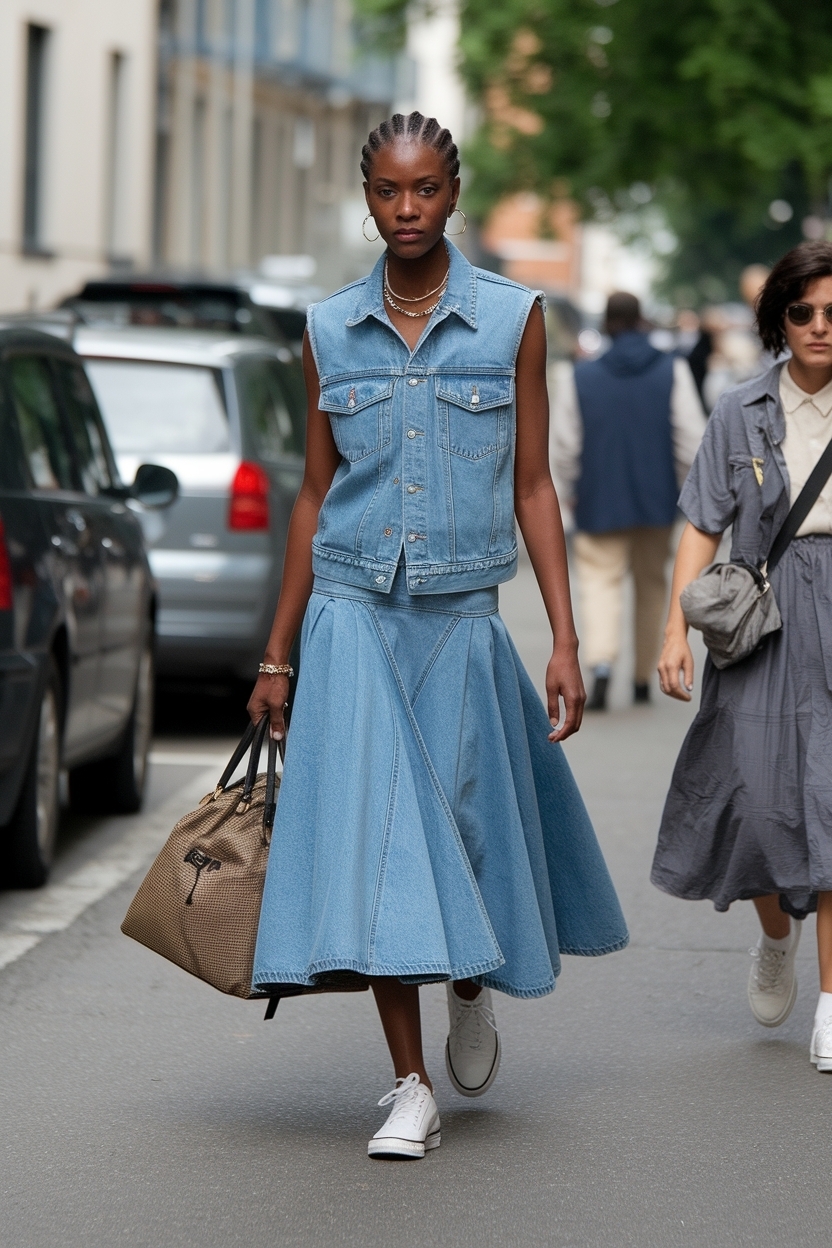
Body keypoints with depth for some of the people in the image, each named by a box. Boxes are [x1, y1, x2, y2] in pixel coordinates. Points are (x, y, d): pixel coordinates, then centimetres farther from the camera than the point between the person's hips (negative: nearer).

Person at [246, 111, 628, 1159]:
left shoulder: (513, 318, 0)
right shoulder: (329, 332, 5)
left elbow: (533, 488, 2)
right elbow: (314, 497, 10)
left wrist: (565, 641, -4)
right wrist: (277, 657, 10)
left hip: (461, 619, -1)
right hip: (353, 614, 1)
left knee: (462, 826, 5)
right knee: (373, 832, -8)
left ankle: (472, 987, 39)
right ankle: (410, 1087, -3)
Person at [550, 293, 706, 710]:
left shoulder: (580, 378, -3)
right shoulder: (673, 372, -3)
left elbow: (563, 445, 1)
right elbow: (692, 438, -7)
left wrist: (568, 492, 16)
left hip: (600, 503, -1)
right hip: (657, 502, 1)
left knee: (600, 580, -1)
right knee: (651, 582, 14)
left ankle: (602, 661, -26)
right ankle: (643, 678, 20)